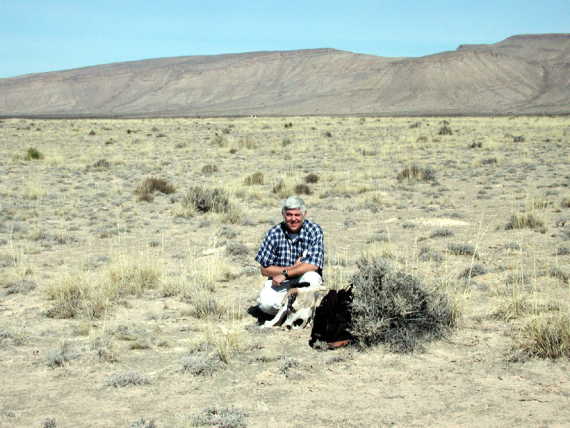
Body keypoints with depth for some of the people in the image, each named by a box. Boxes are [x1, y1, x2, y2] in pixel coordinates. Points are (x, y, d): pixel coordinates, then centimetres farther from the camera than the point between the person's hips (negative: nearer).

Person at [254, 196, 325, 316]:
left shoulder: (315, 231, -10)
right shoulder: (274, 233, -7)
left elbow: (313, 265, -21)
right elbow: (265, 270, -6)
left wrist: (285, 274, -23)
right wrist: (293, 268, -16)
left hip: (303, 279, 0)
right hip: (279, 281, 0)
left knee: (311, 277, -35)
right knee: (265, 304, -28)